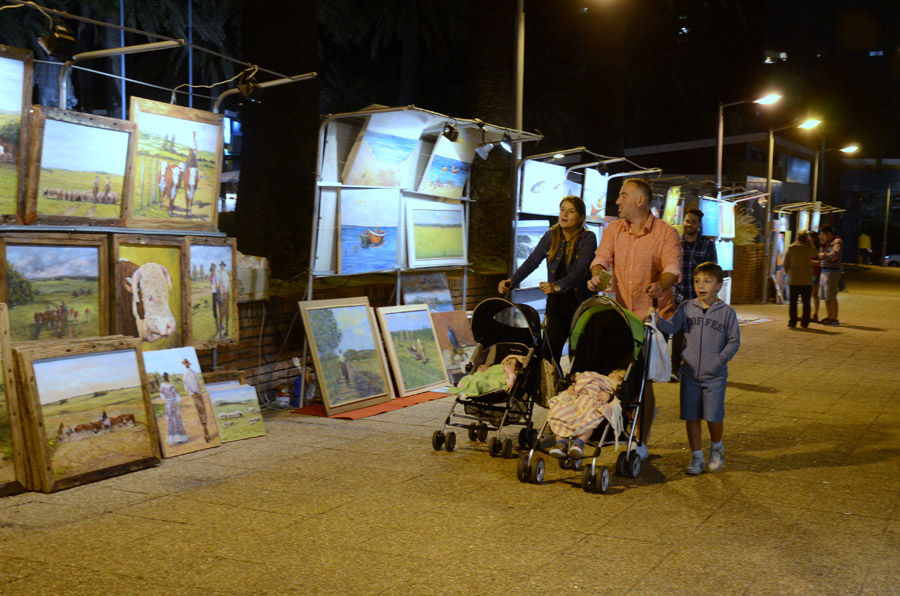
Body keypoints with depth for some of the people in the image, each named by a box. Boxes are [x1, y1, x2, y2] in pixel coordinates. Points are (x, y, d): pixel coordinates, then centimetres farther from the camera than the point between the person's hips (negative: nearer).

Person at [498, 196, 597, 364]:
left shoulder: (588, 238, -8)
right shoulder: (551, 236, 5)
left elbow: (581, 269, -21)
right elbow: (532, 261, 0)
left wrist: (557, 286, -37)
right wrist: (512, 281, -15)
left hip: (581, 302, -3)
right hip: (556, 303, 4)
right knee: (550, 351, -2)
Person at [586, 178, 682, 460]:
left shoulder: (666, 233, -4)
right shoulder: (614, 230, 10)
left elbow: (672, 267, -17)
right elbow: (602, 259, -1)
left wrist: (660, 285, -38)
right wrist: (597, 276, -24)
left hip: (653, 313, -4)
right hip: (621, 313, 4)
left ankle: (641, 442, 7)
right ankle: (646, 411, 36)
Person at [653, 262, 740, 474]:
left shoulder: (727, 312, -2)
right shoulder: (686, 308, 3)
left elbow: (734, 341, 0)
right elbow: (671, 327, -7)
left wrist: (719, 360, -11)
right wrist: (657, 318, -25)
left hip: (715, 375, -2)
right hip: (690, 373, 2)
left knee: (714, 416, -4)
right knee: (691, 417, 5)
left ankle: (716, 447, 27)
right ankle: (696, 457, 18)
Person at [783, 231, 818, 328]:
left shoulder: (790, 248, -1)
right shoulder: (809, 249, -5)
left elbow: (785, 264, 2)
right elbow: (816, 255, 17)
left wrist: (788, 273, 16)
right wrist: (809, 243, 17)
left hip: (793, 279, 1)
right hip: (806, 279, -1)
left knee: (793, 301, 6)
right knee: (806, 302, 6)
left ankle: (792, 322, 5)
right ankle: (804, 323, 5)